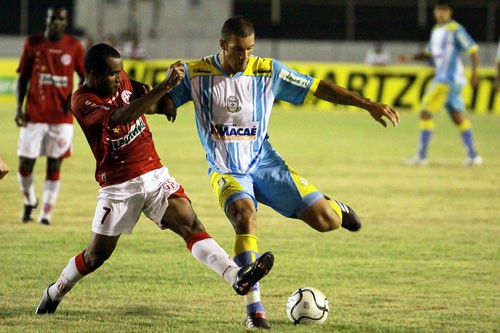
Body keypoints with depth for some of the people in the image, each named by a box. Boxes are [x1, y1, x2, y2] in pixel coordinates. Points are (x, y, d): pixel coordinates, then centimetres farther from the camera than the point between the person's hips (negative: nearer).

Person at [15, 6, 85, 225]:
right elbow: (23, 77, 8)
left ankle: (46, 213, 5)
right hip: (34, 114, 0)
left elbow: (85, 77, 9)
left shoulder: (74, 47, 1)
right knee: (25, 163, -1)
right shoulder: (32, 43, 3)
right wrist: (19, 107, -1)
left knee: (54, 164, -1)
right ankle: (29, 202, 25)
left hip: (62, 116, 0)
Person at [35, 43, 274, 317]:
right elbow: (120, 117, -36)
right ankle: (54, 293, 31)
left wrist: (144, 92, 4)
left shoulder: (121, 79, 3)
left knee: (190, 224, -15)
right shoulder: (82, 101, -18)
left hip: (154, 174, 5)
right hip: (118, 186, -5)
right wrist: (164, 86, -40)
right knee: (97, 254, 7)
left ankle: (236, 276, -32)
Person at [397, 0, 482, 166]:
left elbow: (473, 50, -11)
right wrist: (410, 57, 12)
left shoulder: (456, 30, -10)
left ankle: (421, 156, -6)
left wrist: (474, 74, -15)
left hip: (448, 79, -9)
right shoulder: (436, 30, 16)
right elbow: (429, 53, 25)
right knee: (458, 117, 9)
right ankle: (473, 155, 11)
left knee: (425, 113, -8)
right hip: (441, 77, 9)